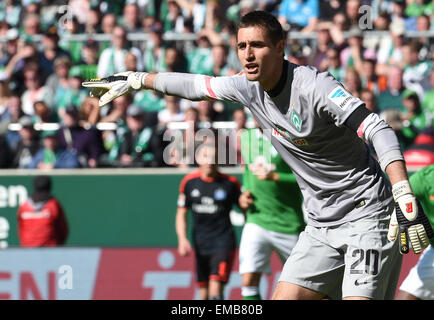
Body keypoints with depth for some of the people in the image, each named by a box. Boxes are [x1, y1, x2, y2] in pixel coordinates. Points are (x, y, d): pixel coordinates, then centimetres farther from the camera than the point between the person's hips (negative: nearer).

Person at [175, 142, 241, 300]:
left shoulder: (230, 183, -5)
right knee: (204, 293, 9)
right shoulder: (189, 181, 3)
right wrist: (182, 238, -3)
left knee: (215, 290, -18)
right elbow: (181, 213, 10)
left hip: (223, 241, -4)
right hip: (200, 244, 4)